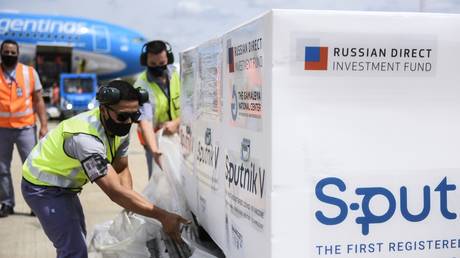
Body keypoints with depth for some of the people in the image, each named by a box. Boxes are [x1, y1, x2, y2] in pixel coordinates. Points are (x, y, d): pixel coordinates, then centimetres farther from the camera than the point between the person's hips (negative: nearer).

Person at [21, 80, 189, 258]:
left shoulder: (119, 129, -11)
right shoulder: (86, 137, -38)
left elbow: (121, 169, 0)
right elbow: (115, 191, -41)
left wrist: (130, 204, -20)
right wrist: (162, 216, -42)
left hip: (64, 187, 9)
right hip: (43, 188, -9)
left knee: (78, 238, 23)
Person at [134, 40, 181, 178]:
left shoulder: (177, 73, -9)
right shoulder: (142, 86, -18)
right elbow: (145, 121, -29)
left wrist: (177, 122, -23)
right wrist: (154, 150, -43)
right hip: (155, 139, -3)